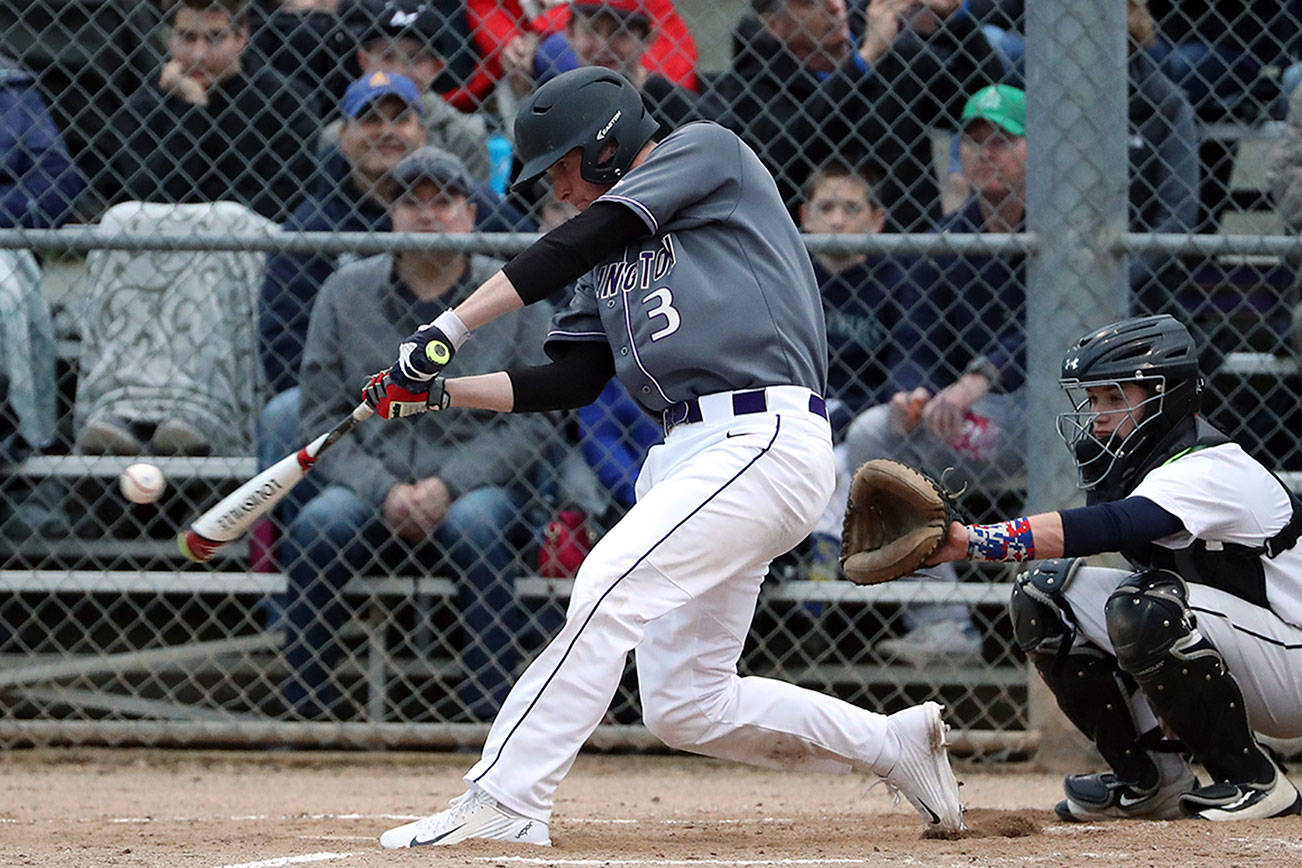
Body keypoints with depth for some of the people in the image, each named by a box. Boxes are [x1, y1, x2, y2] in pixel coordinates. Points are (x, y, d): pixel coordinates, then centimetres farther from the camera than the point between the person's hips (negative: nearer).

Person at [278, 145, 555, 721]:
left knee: (474, 525, -36)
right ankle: (302, 710, -23)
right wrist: (385, 491, -12)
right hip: (371, 481, 1)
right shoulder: (345, 292, 8)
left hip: (479, 482, -1)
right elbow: (322, 417, 5)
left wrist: (450, 484, -15)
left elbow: (531, 420, -1)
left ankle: (488, 708, -31)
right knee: (317, 524, -30)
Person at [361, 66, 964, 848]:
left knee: (610, 588, -23)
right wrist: (439, 391, 6)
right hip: (693, 456, 10)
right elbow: (574, 381, 17)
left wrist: (452, 329, -11)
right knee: (687, 708, 6)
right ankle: (897, 743, 18)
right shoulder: (615, 257, 25)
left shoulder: (708, 151, 2)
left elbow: (575, 245, -8)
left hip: (763, 441, -9)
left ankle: (505, 800, -26)